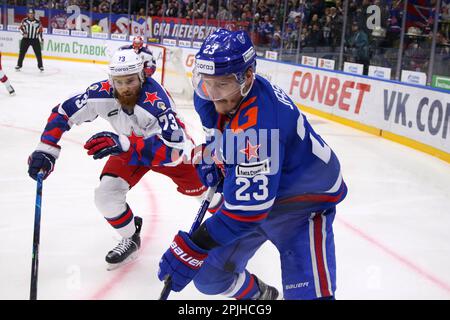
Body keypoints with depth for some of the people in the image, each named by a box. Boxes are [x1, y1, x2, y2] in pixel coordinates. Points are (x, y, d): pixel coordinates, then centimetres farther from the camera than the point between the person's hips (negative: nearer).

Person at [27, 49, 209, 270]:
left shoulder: (155, 100, -42)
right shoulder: (103, 94, -29)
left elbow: (173, 149, -51)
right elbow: (63, 112, -16)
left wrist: (123, 144, -60)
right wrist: (46, 150, -24)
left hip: (172, 145, -3)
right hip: (129, 147, 3)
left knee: (199, 188, 0)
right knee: (106, 195, -11)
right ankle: (130, 238, 15)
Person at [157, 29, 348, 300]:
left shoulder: (256, 125, -38)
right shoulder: (211, 96, -12)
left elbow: (247, 207, -37)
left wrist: (194, 247, -34)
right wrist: (209, 155, 2)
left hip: (305, 200, -8)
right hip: (250, 192, 8)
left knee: (308, 291, -26)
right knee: (209, 274, 13)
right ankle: (258, 294, 42)